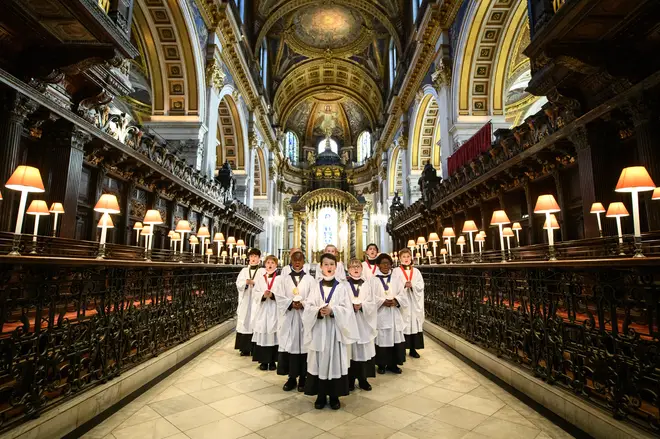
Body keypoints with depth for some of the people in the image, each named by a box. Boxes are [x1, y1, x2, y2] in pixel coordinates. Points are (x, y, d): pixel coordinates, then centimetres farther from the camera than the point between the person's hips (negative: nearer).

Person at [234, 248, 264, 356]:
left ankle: (255, 349, 5)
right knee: (244, 323, 4)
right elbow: (238, 284, 4)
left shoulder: (262, 271, 2)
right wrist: (245, 282, -15)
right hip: (245, 302, 4)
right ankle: (245, 348, 14)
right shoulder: (244, 270, 14)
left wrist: (253, 282, -22)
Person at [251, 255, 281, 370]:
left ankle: (272, 361, 11)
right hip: (262, 310, 2)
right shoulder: (260, 279, 11)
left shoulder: (280, 278, 2)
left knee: (273, 336, -1)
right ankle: (263, 360, 13)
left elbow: (282, 294, -5)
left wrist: (272, 295, -20)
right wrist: (263, 295, -16)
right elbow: (255, 294, 3)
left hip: (274, 310, -2)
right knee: (262, 336, 2)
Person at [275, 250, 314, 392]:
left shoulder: (310, 279, 4)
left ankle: (302, 377, 15)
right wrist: (291, 304, -15)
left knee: (303, 345, 2)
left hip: (304, 317, -1)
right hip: (288, 317, 1)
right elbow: (279, 297, 0)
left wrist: (303, 304, -18)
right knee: (289, 345, 3)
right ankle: (292, 377, 16)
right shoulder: (285, 279, 8)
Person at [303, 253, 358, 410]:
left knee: (335, 361, 4)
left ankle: (334, 396, 19)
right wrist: (318, 311, -18)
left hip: (335, 329, -1)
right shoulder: (316, 287, 5)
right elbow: (308, 307, 1)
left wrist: (332, 310, -19)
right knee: (319, 361, 6)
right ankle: (321, 395, 20)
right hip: (319, 330, 2)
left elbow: (347, 309, -5)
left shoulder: (341, 287, 0)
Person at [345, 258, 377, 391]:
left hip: (363, 322, 3)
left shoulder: (366, 285, 8)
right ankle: (350, 380, 15)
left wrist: (361, 305, -14)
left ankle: (363, 379, 20)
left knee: (364, 350, 6)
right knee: (350, 350, 2)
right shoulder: (344, 284, 0)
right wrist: (352, 306, -19)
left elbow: (371, 304, 3)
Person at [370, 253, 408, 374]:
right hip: (380, 314, -3)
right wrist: (383, 302, -19)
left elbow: (402, 295, 5)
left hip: (394, 314, 3)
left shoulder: (395, 280, 11)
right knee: (382, 339, -1)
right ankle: (381, 364, 13)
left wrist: (396, 301, -13)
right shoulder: (373, 280, 0)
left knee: (395, 338, 4)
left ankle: (393, 364, 17)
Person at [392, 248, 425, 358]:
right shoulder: (396, 271, 2)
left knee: (414, 323, 4)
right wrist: (404, 285, -22)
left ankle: (413, 349, 15)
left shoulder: (416, 271, 11)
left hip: (415, 302, 3)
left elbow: (421, 285, 2)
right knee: (402, 325, -4)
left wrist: (412, 285, -15)